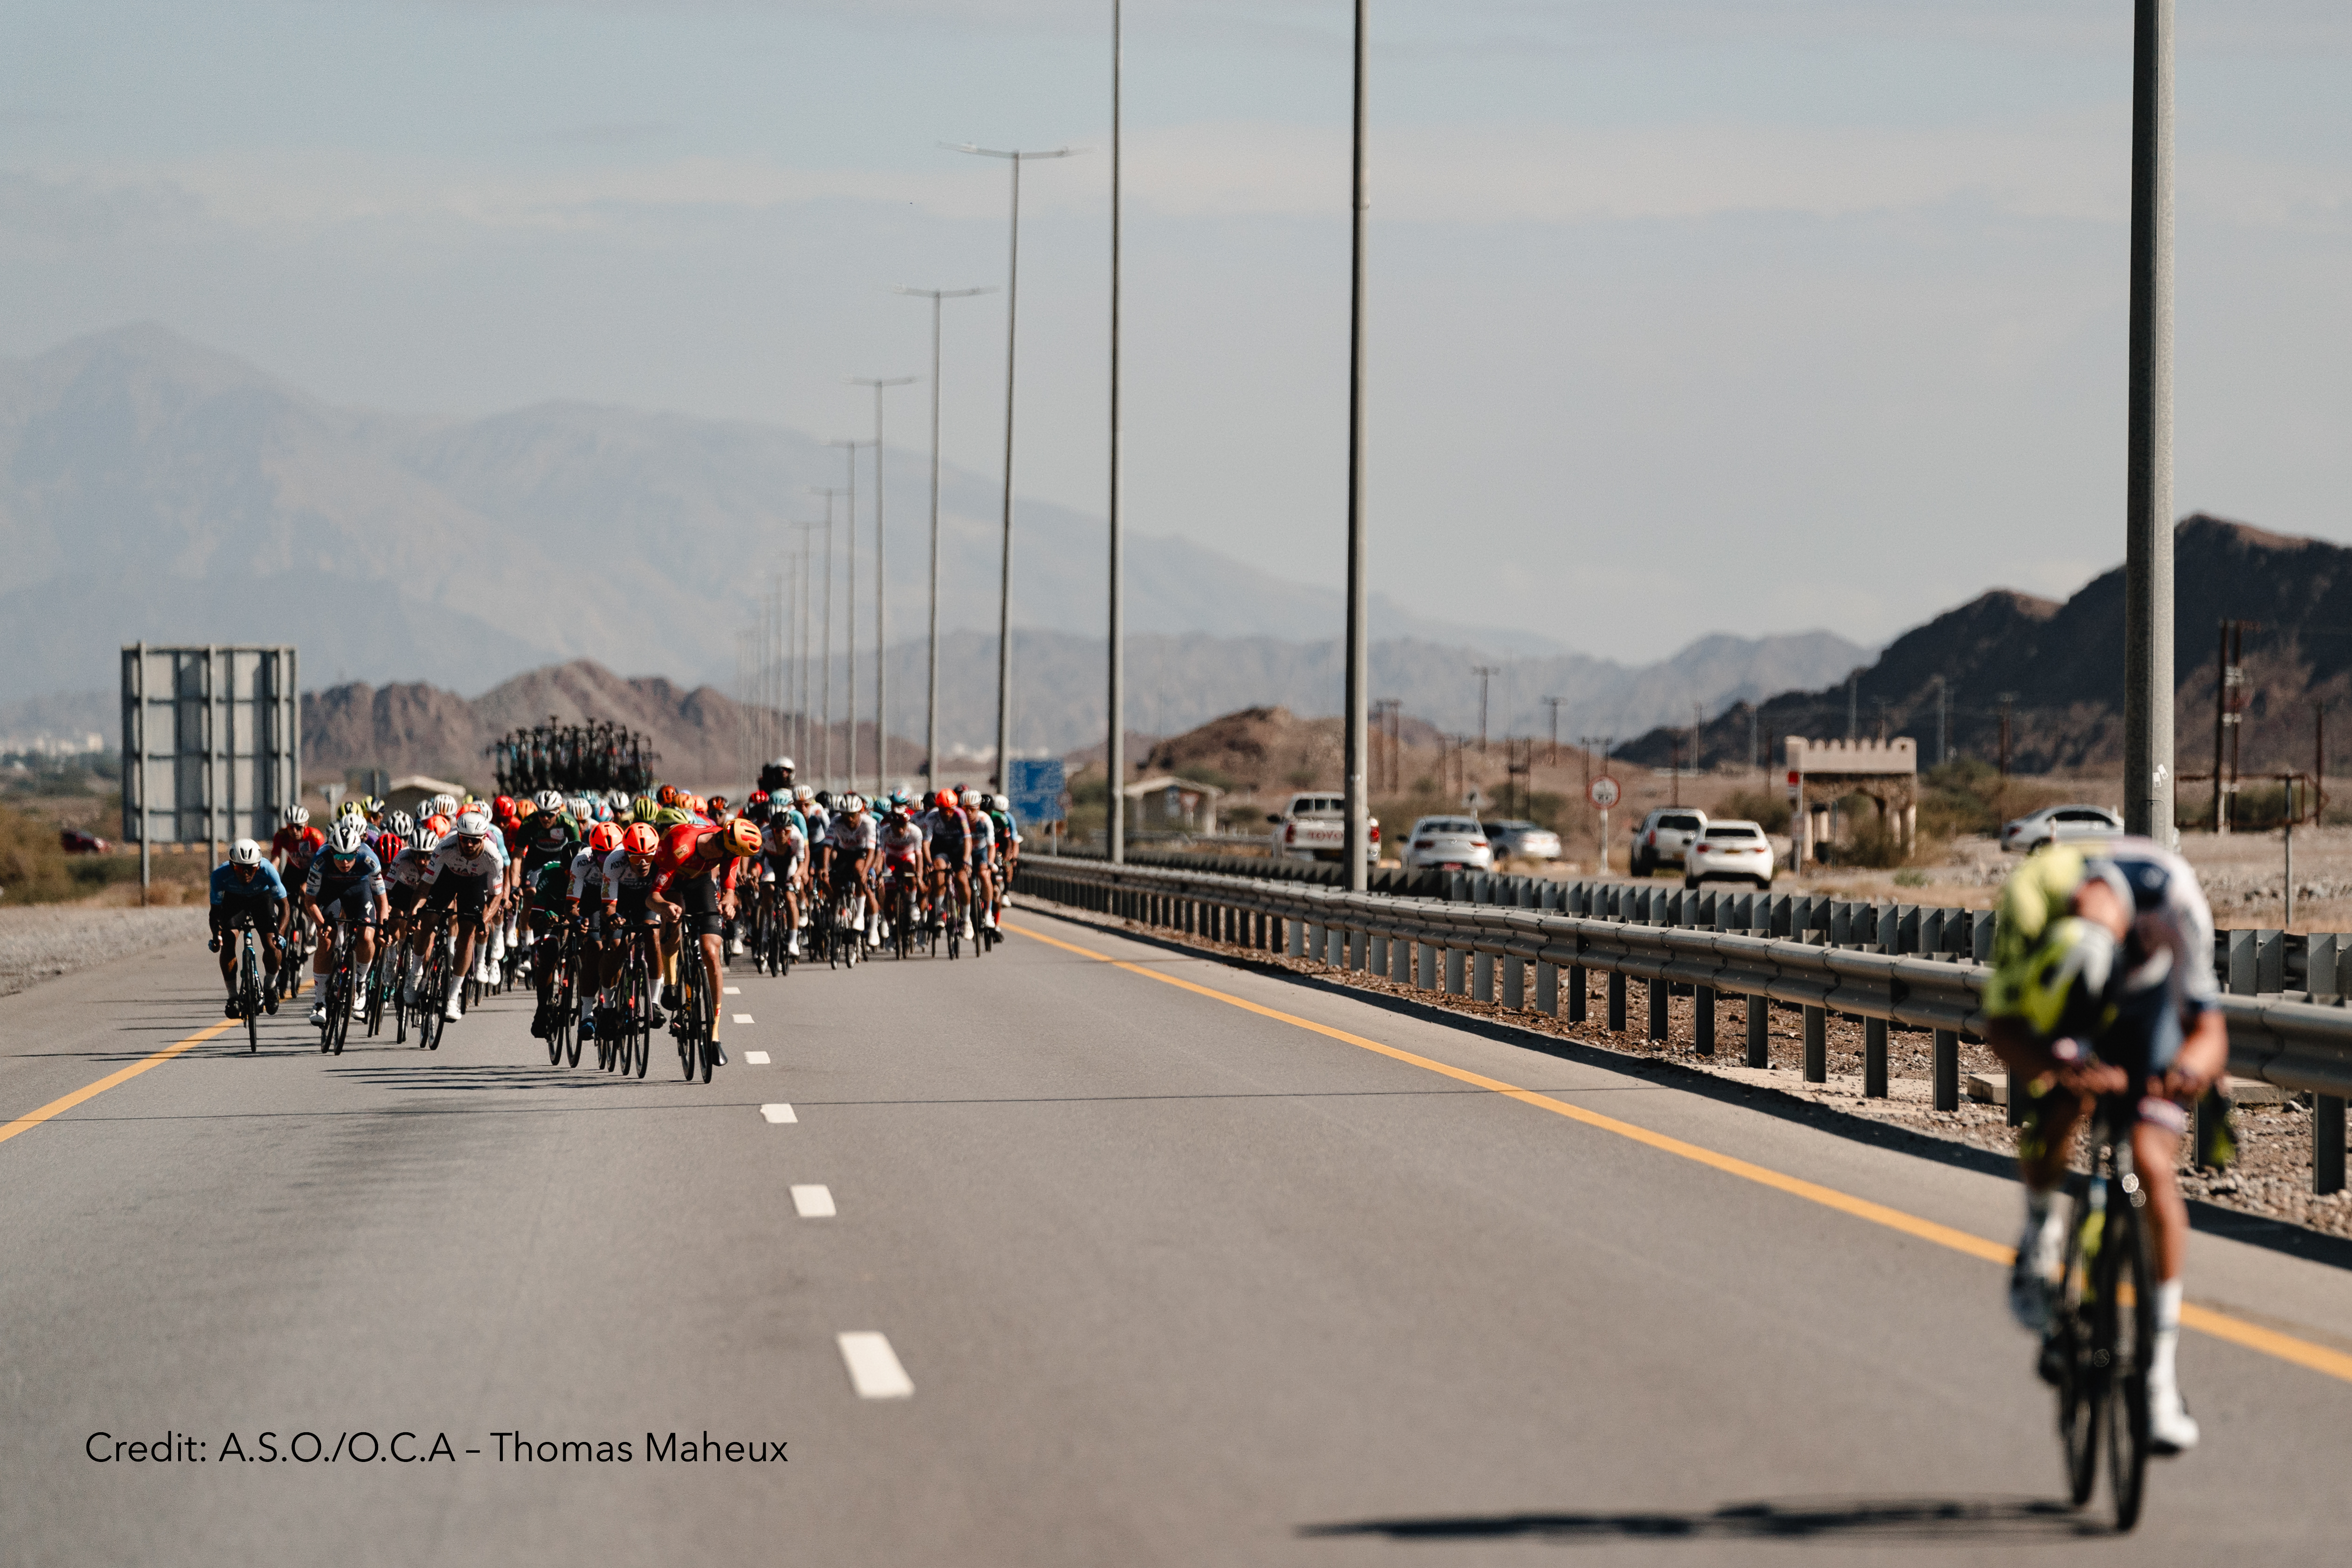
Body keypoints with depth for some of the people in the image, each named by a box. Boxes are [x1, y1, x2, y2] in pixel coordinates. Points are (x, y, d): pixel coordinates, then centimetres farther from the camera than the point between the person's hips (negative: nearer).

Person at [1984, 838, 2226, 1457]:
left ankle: (2162, 1365, -9)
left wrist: (2190, 1069, -55)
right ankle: (2042, 1231, 7)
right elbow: (2002, 1031, -30)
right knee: (2055, 1116, -27)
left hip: (2144, 1005, -1)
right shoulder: (2027, 917, -38)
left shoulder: (2172, 909, -40)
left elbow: (2210, 1033, -32)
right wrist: (2058, 1066, -51)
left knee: (2151, 1165, -15)